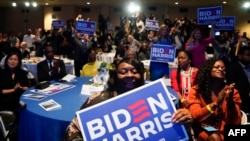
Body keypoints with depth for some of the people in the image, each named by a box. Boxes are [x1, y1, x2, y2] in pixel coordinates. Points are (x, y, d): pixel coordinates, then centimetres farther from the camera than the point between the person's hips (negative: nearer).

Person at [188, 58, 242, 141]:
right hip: (204, 130, -2)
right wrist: (216, 103, -25)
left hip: (225, 130, 2)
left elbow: (235, 122, -4)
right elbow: (194, 116, -14)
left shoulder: (232, 91, 3)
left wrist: (230, 101, -20)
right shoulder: (196, 90, -2)